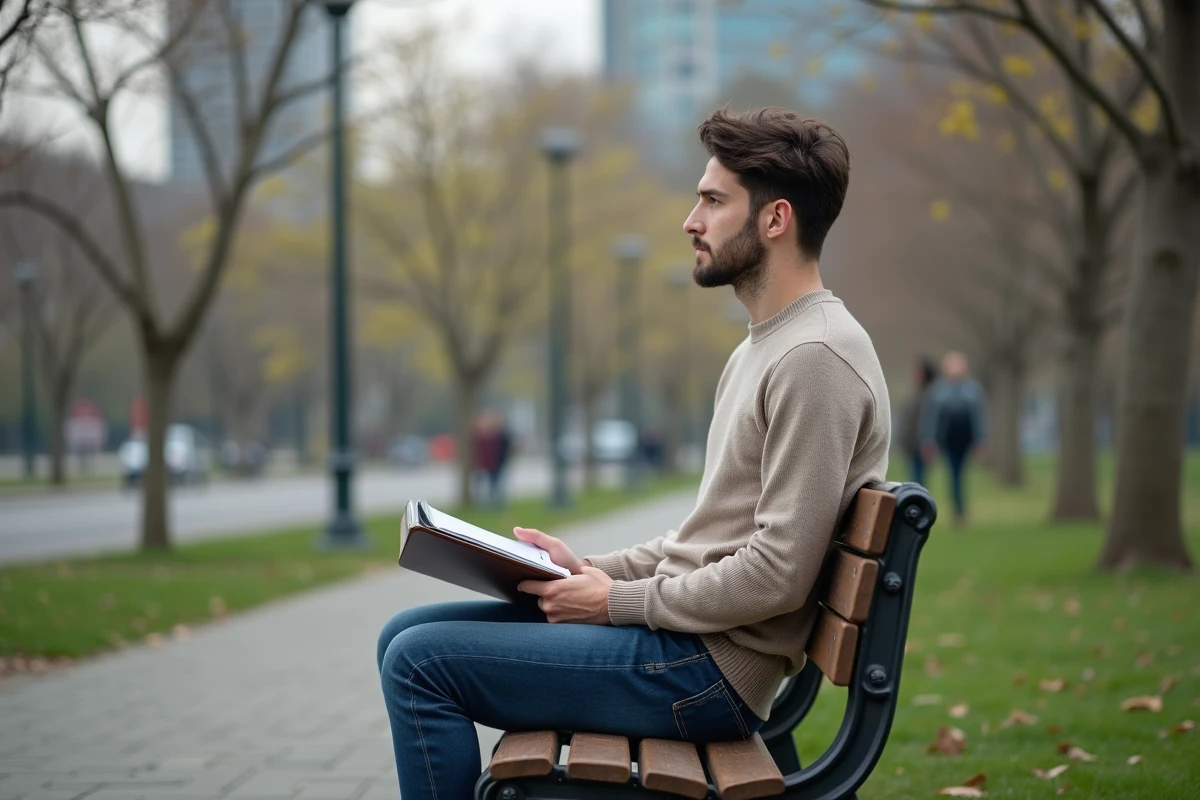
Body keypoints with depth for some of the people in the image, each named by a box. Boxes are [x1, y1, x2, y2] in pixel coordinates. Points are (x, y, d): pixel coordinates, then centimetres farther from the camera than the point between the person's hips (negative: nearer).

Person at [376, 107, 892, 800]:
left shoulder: (816, 358, -17)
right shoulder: (761, 350, 17)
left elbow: (776, 575, -23)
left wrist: (617, 601, -13)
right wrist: (592, 569, 8)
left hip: (711, 667, -10)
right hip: (682, 632, 10)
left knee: (421, 662, -13)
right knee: (409, 635, 10)